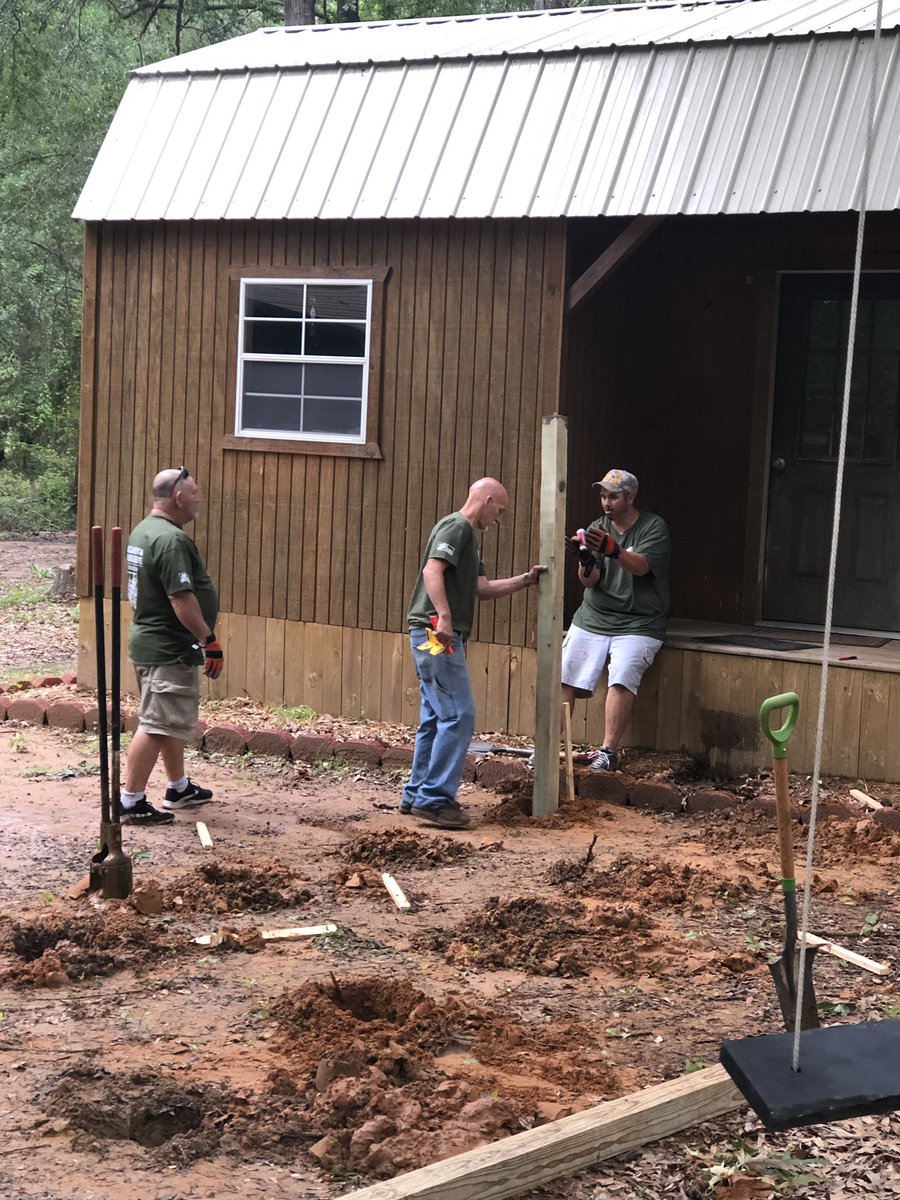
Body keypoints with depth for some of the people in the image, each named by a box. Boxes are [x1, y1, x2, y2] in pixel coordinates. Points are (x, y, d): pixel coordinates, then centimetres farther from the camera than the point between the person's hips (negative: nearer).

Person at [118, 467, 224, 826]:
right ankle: (131, 802, -4)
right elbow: (181, 598, -27)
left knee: (173, 721, 21)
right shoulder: (171, 540, -21)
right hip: (168, 649, -11)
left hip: (150, 639, 11)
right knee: (157, 725, -7)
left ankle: (179, 789, 33)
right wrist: (209, 640, -20)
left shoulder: (144, 530, 12)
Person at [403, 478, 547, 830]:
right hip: (437, 632, -11)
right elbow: (432, 570, -22)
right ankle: (434, 798, -12)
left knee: (436, 718, 13)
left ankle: (417, 794, 18)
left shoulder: (466, 534, 25)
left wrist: (524, 580, 18)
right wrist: (443, 616, -32)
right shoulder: (456, 527, -7)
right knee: (459, 715, -11)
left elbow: (483, 588, 24)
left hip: (441, 636, 11)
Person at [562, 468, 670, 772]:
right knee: (564, 677, -9)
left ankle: (609, 751, -21)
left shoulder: (654, 527, -2)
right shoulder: (597, 528, 10)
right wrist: (585, 562, -24)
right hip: (592, 619, 4)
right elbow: (589, 581, 0)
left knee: (622, 679, -24)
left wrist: (614, 550, -40)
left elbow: (641, 566, -20)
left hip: (637, 624, -4)